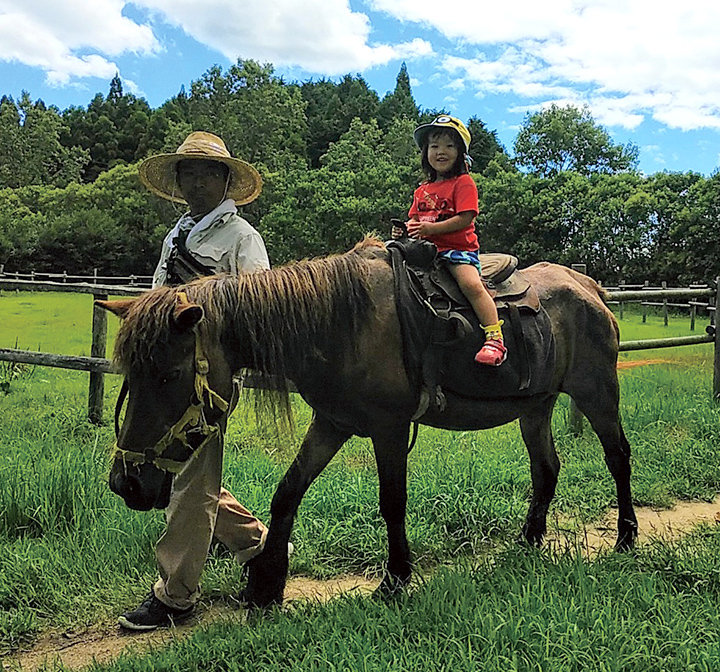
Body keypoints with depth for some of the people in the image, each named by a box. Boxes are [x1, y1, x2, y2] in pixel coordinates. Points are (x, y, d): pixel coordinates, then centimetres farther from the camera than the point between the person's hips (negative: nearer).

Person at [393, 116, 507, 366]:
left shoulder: (463, 183, -2)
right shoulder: (423, 190, 19)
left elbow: (465, 219, -14)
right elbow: (416, 218, 18)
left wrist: (430, 228, -20)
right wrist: (405, 228, -6)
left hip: (459, 248, -7)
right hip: (428, 249, 7)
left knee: (472, 284, -28)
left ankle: (495, 340, -29)